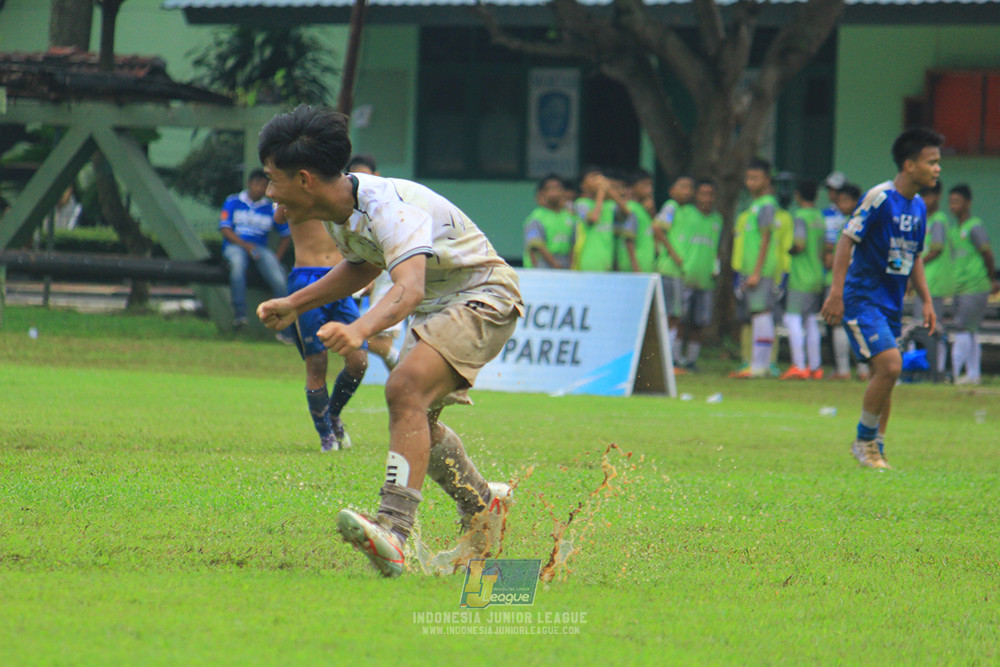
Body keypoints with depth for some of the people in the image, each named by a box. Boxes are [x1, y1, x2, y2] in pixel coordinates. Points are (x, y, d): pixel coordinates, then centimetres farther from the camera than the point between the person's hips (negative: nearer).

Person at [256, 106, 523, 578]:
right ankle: (482, 508, 38)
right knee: (414, 417, 14)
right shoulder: (340, 210, -3)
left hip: (483, 296, -10)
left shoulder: (389, 207, -31)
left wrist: (360, 328, -65)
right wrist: (295, 303, 12)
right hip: (437, 305, 10)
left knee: (405, 389, -28)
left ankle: (393, 531, -39)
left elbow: (409, 288, -48)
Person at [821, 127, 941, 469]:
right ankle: (864, 439, -3)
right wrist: (837, 292, -18)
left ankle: (875, 450, 19)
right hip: (863, 298, -8)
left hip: (892, 303, 8)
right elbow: (847, 240, -14)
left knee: (885, 376, 9)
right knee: (890, 365, -19)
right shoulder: (880, 197, -14)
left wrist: (926, 300, 16)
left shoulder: (918, 206, 10)